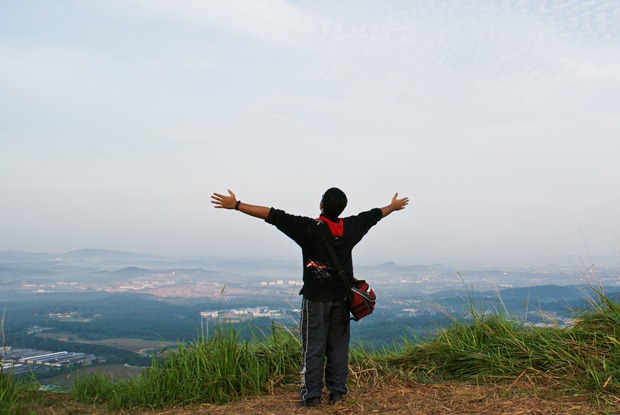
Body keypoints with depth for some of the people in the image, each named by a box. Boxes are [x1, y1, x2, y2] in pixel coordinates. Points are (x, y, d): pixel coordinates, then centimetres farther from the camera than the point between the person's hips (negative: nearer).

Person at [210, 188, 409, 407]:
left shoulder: (309, 228, -16)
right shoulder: (351, 227, -2)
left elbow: (273, 215, -18)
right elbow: (374, 214, 18)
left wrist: (236, 204, -16)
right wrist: (393, 206, 38)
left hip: (315, 298, -4)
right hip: (341, 297, 4)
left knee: (313, 347, 4)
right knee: (338, 346, 12)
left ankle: (312, 395, 8)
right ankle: (337, 391, 18)